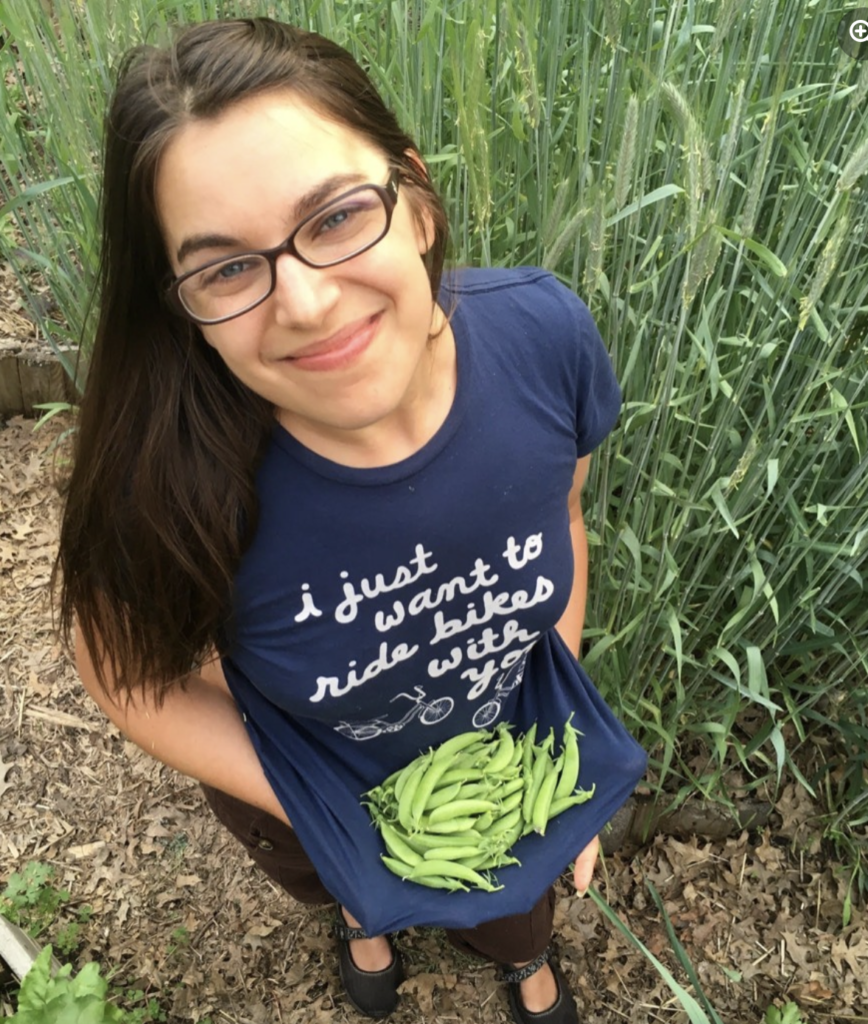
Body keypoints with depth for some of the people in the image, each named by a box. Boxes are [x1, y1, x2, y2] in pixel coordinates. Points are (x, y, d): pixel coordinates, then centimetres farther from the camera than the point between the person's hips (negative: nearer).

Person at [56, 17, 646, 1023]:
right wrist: (347, 834, -16)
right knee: (351, 890, 37)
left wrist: (568, 755, -7)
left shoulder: (544, 335, -32)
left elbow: (558, 517, -12)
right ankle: (361, 914, 78)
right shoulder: (168, 481, -38)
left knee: (514, 908, 36)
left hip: (512, 760, 2)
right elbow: (132, 682, -18)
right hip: (320, 796, -1)